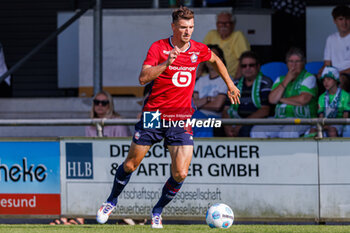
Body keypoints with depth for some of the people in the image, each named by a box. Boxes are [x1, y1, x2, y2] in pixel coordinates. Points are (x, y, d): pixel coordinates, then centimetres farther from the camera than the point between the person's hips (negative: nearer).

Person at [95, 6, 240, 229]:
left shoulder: (198, 50, 2)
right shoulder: (158, 47, -10)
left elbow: (216, 60, 26)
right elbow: (143, 78, -23)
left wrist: (230, 85, 28)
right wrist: (166, 63, -35)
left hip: (181, 119, 2)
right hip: (154, 114, -2)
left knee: (180, 174, -10)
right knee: (131, 164, 7)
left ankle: (158, 211, 14)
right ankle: (112, 202, 33)